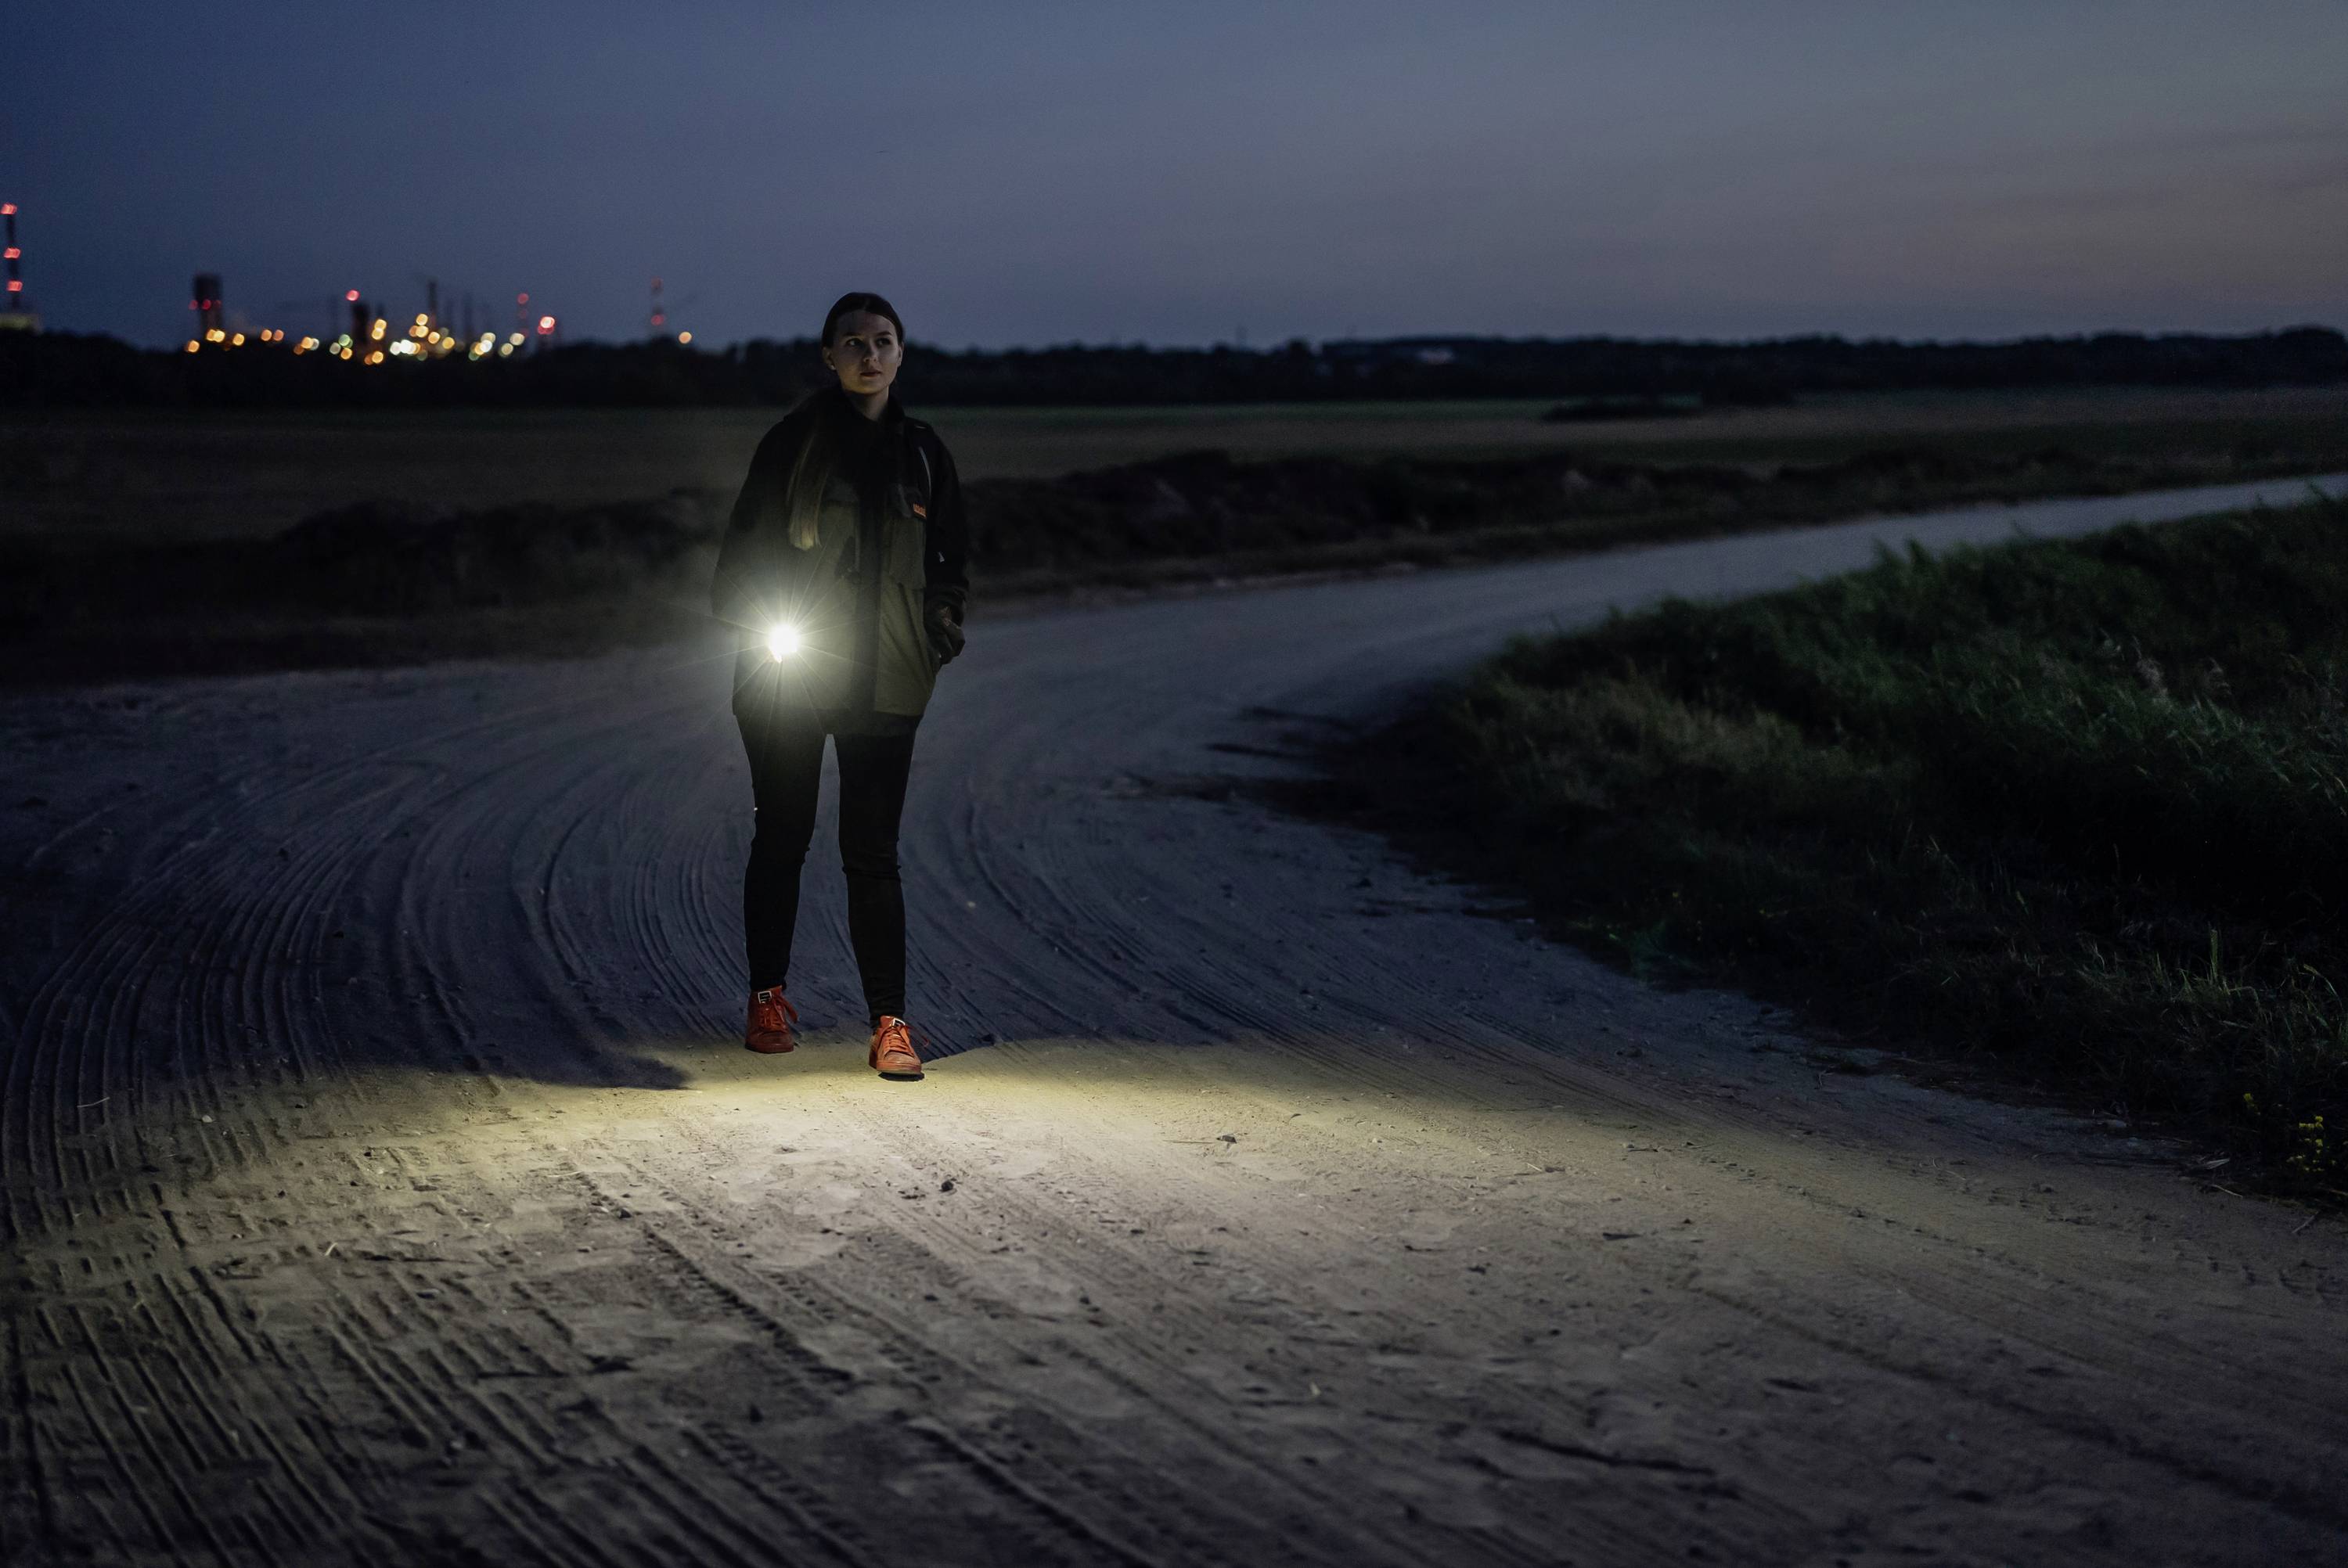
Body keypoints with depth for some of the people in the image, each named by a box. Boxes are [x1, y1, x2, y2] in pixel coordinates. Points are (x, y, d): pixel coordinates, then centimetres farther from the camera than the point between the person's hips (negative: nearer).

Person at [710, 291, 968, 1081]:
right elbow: (746, 542, 2)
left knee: (873, 853, -2)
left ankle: (889, 1021, -1)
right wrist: (762, 624, -10)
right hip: (788, 678, -1)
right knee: (781, 838, 8)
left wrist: (942, 625, 4)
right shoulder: (795, 440, -2)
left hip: (885, 685, 2)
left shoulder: (922, 451, 8)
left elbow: (952, 556, 18)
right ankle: (768, 995, 23)